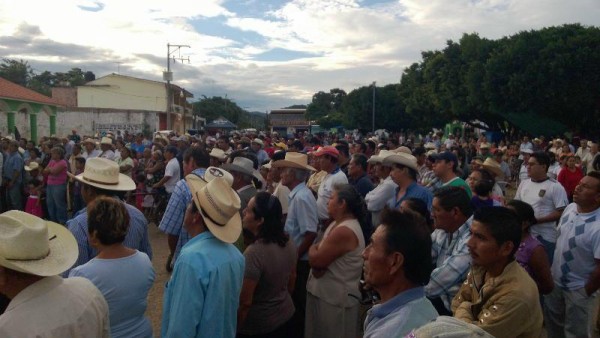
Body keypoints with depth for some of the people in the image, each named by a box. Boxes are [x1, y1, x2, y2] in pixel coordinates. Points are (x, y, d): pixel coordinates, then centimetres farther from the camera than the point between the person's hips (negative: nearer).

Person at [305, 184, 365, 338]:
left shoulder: (344, 231, -27)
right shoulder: (338, 223, 8)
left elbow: (316, 260, -24)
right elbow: (319, 259, 10)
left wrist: (313, 249, -3)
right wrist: (316, 253, -12)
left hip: (335, 298, -10)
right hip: (326, 293, 10)